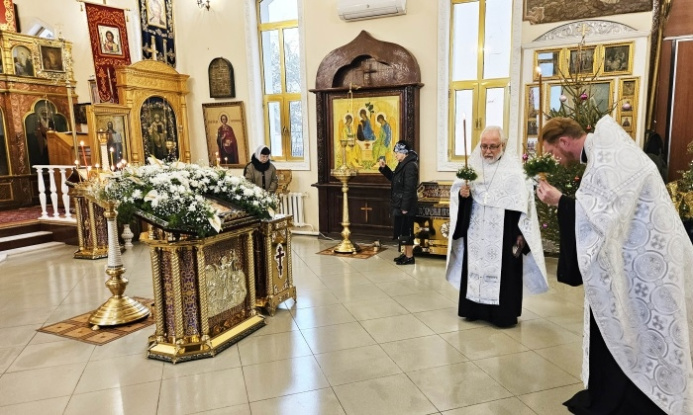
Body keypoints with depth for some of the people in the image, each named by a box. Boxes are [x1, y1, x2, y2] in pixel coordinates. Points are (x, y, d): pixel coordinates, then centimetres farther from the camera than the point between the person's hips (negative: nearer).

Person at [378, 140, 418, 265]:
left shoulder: (410, 166, -18)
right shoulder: (403, 165, 13)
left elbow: (409, 188, -22)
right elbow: (394, 178, 25)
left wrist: (405, 207, -23)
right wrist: (384, 168, 12)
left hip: (406, 205, -10)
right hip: (400, 204, 10)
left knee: (406, 230, -2)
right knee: (402, 230, 16)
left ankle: (410, 257, 7)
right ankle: (406, 253, 26)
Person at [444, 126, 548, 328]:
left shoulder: (514, 168, -6)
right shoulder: (472, 164, 3)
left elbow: (523, 202, -7)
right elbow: (455, 190, 7)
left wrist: (521, 234, -10)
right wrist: (462, 194, -17)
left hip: (504, 233, -3)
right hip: (476, 233, 3)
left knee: (503, 272, 2)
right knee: (475, 268, 10)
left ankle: (503, 313, 14)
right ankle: (474, 309, 22)